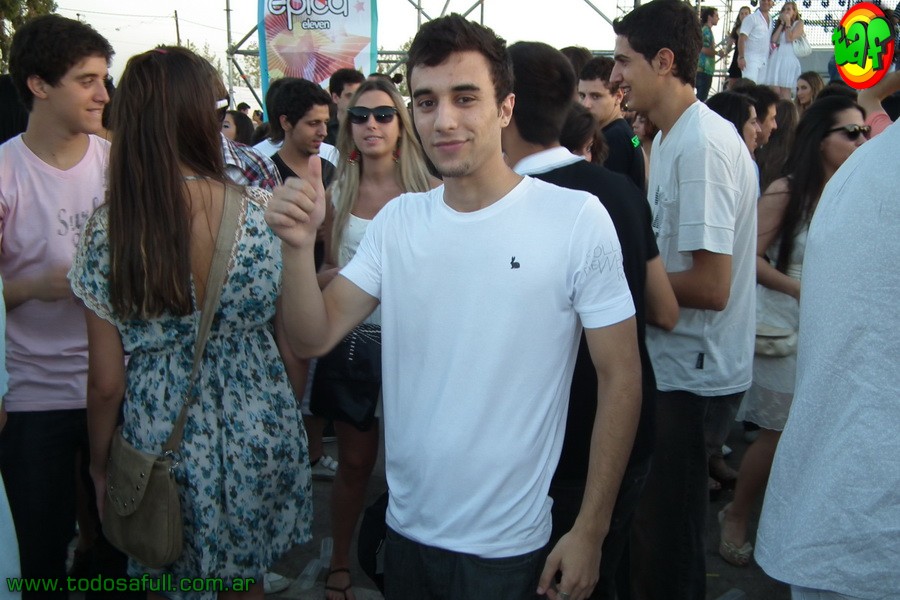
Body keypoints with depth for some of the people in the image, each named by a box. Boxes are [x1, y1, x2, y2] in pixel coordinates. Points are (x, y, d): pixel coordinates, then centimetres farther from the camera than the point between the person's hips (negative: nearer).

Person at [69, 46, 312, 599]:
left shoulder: (108, 231, -15)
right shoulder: (264, 211, -14)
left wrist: (100, 464, 8)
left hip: (163, 441, -1)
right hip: (259, 436, 1)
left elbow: (107, 383, -9)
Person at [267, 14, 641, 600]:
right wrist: (299, 246, -21)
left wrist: (591, 531, -9)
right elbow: (315, 337, -4)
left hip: (507, 543, -4)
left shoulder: (577, 218, -15)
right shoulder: (398, 220, -1)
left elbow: (620, 378, -10)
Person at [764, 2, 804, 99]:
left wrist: (787, 22, 0)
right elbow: (773, 39, 4)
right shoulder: (779, 24, 20)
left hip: (789, 57, -5)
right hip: (776, 57, 5)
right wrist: (782, 23, 5)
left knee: (785, 91, -6)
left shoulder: (798, 23, 5)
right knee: (775, 91, -3)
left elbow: (789, 38, -10)